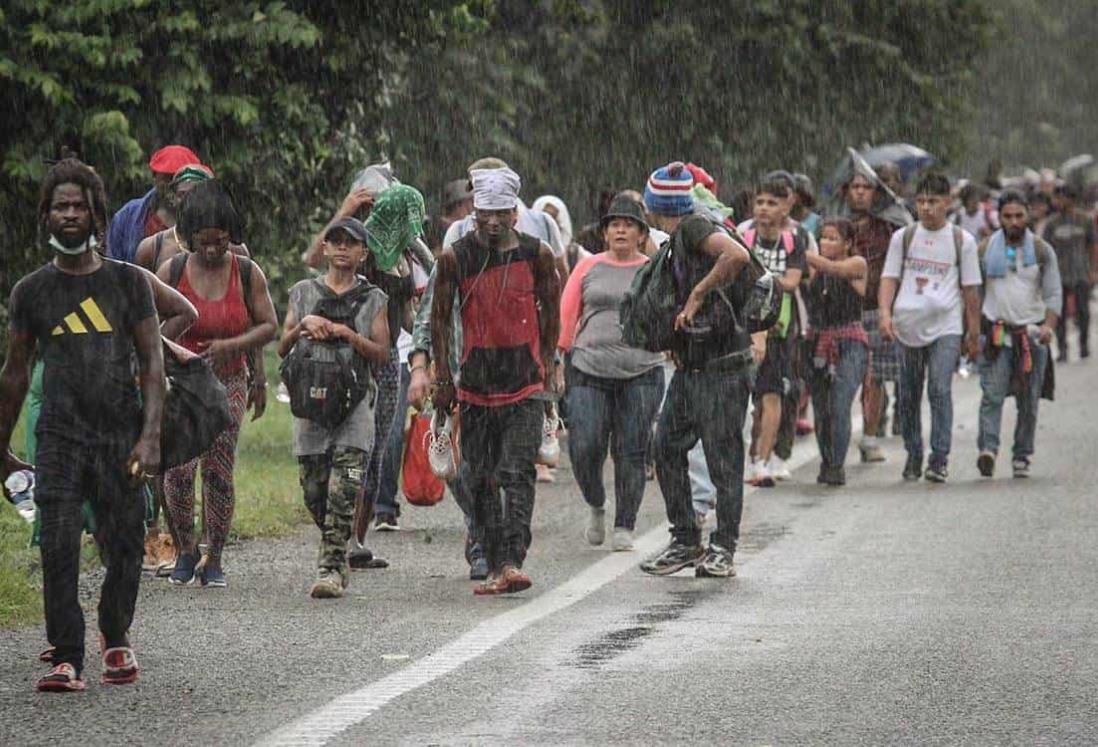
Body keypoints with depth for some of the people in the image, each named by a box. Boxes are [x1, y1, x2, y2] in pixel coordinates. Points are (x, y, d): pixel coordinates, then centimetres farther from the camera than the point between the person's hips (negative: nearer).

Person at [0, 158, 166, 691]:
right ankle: (66, 660, -8)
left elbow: (152, 363, 1)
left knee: (124, 547, 2)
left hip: (123, 435, 0)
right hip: (60, 436, 0)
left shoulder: (128, 281, 4)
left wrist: (150, 436, -11)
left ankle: (115, 638, 27)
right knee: (59, 549, -11)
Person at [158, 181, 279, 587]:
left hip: (228, 383, 0)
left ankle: (214, 560, 8)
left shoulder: (247, 273, 0)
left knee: (218, 472, -3)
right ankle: (185, 549, 8)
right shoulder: (172, 271, -1)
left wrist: (231, 345, -13)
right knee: (178, 469, -12)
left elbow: (269, 326, 3)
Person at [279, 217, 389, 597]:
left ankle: (331, 568, -17)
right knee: (315, 491, 3)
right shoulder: (303, 292, 14)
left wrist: (347, 334, -8)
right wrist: (304, 325, -6)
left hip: (354, 400, -2)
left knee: (343, 491, -15)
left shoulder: (372, 299, 10)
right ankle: (336, 553, 25)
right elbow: (283, 349, 12)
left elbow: (382, 354, 4)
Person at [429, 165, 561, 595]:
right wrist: (444, 379, 6)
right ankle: (493, 566, 10)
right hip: (476, 384, 2)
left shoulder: (537, 254, 1)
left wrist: (545, 364, 10)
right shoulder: (455, 258, 1)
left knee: (517, 474, -13)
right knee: (481, 480, 4)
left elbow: (550, 310, 13)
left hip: (524, 386, -2)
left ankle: (513, 562, -20)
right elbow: (440, 318, 8)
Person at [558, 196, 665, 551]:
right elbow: (566, 315, 11)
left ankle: (625, 526, 10)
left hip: (640, 372, 0)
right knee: (584, 448, -9)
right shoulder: (589, 267, 10)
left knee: (631, 452, -1)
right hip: (588, 371, 0)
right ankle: (596, 506, 18)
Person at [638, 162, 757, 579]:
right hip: (690, 365, 10)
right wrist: (674, 339, 14)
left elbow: (737, 256, -30)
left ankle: (722, 549, 2)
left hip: (720, 361, -10)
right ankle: (685, 541, 15)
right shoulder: (675, 240, 16)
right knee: (667, 448, 8)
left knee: (723, 457, -3)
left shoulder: (693, 228, -12)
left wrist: (697, 295, -22)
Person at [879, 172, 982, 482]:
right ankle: (913, 456, 21)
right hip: (908, 325, 2)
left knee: (940, 390, -14)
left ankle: (939, 459, -13)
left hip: (946, 326, -2)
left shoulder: (962, 240, 5)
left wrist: (973, 333, 9)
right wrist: (885, 313, -11)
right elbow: (889, 278, 6)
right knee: (908, 395, 8)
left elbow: (970, 289, 9)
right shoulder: (903, 237, 8)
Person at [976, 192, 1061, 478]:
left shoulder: (1041, 250, 4)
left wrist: (1049, 325, -17)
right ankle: (987, 449, -24)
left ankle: (1022, 456, 11)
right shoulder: (985, 250, 5)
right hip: (996, 333, -1)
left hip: (1032, 334, 1)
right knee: (992, 395, -15)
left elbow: (1054, 293, 0)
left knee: (1029, 401, 3)